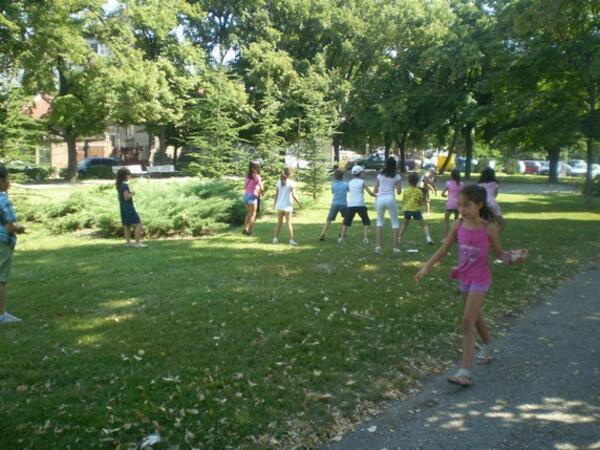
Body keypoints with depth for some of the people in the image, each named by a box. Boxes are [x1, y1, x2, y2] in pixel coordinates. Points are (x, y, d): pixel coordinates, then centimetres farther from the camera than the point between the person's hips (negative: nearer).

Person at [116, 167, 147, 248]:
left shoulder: (119, 185, 7)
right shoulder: (125, 185, -17)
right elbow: (126, 197, -21)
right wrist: (132, 193, -5)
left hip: (123, 208, 9)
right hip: (129, 208, -9)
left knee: (126, 226, 13)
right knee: (138, 224, -7)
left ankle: (128, 242, 17)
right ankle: (137, 242, -10)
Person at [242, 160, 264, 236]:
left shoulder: (248, 176, 9)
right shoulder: (256, 176, -10)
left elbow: (245, 186, 13)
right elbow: (261, 188, -13)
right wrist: (260, 192, 6)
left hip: (246, 195, 6)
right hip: (252, 196, -6)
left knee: (249, 213, 21)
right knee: (253, 215, 5)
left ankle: (245, 229, 18)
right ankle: (249, 231, 2)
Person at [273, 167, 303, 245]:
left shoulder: (279, 182, 4)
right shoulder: (291, 183, -10)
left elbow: (276, 194, 8)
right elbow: (294, 196, -12)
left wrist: (275, 204, 18)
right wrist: (299, 203, -1)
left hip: (279, 205, 5)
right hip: (287, 206, -5)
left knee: (279, 222, 14)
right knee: (289, 223, 2)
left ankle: (275, 238, 14)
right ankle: (291, 240, 2)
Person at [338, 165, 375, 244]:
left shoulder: (350, 183, 11)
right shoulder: (362, 182, 0)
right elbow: (370, 193, -2)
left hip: (351, 205, 3)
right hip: (360, 205, -3)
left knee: (346, 222, 12)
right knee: (366, 222, 10)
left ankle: (341, 238, 5)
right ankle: (365, 238, -1)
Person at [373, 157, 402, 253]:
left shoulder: (380, 175, 9)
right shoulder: (397, 177, 4)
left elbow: (375, 190, 9)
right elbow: (399, 192, 3)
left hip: (380, 199, 2)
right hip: (390, 199, -2)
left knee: (380, 221, 17)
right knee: (395, 222, 10)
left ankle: (378, 245, 4)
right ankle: (395, 246, 3)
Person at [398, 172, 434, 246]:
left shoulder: (406, 191, 3)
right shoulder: (419, 192, -1)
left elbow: (403, 201, 5)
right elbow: (420, 203, 1)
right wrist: (424, 196, 12)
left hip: (407, 210, 3)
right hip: (416, 210, -2)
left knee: (405, 224, 26)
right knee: (424, 225, 7)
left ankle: (399, 239, 23)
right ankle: (428, 238, -13)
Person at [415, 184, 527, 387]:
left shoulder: (488, 229, -16)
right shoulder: (458, 226, -5)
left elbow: (498, 253, -3)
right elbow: (444, 250, 2)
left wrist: (513, 257, -23)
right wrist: (426, 267, -2)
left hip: (480, 279, -5)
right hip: (464, 277, 5)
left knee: (468, 321, -11)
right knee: (475, 316, 23)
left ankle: (465, 371, -8)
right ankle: (488, 346, 51)